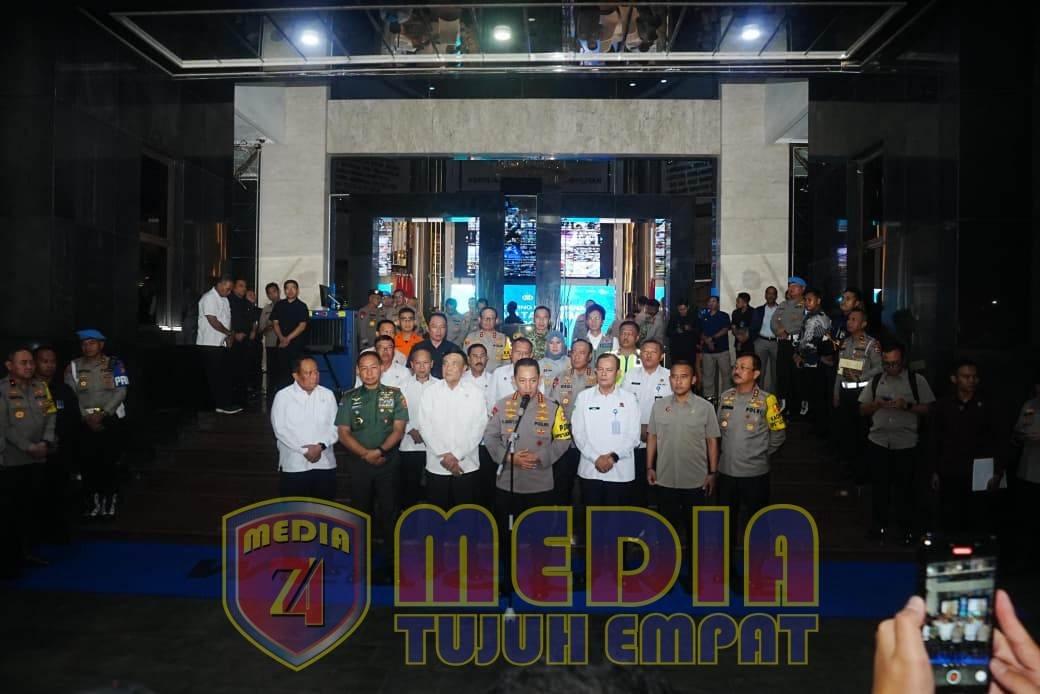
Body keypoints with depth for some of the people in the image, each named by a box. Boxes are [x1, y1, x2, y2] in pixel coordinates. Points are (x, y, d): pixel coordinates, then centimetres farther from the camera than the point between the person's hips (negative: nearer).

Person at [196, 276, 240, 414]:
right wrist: (229, 333, -11)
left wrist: (230, 335, 2)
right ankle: (221, 405, 3)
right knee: (216, 376, -2)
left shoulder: (224, 299, 15)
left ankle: (228, 403, 14)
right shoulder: (209, 298, -14)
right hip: (210, 344, -9)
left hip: (223, 344, 9)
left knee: (226, 374, 9)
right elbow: (213, 321, -20)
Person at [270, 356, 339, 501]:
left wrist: (321, 446, -14)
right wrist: (305, 450, -14)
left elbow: (335, 427, 3)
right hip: (293, 466, -2)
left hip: (325, 464, 3)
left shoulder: (328, 395, 7)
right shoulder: (283, 396, -2)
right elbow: (280, 430, -8)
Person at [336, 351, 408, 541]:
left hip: (389, 462, -1)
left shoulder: (395, 395, 2)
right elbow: (343, 433, 1)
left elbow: (399, 430, -3)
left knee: (390, 510, 1)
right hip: (359, 463, 1)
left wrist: (380, 451, -18)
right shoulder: (349, 398, 6)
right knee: (360, 510, 9)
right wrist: (366, 454, -12)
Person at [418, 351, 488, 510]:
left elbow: (478, 428, -4)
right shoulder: (430, 393, 5)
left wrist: (456, 455, -11)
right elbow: (424, 427, -2)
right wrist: (444, 455, -11)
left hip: (467, 467, -1)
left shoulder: (475, 393, 2)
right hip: (436, 467, 1)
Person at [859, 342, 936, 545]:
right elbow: (863, 410, 11)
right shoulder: (875, 381, 10)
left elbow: (927, 408, -1)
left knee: (904, 486, 4)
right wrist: (876, 404, -8)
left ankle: (906, 528, 19)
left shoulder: (917, 380, 2)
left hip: (906, 443, -2)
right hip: (878, 441, 2)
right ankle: (880, 525, 20)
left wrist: (907, 406, -16)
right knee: (879, 485, 7)